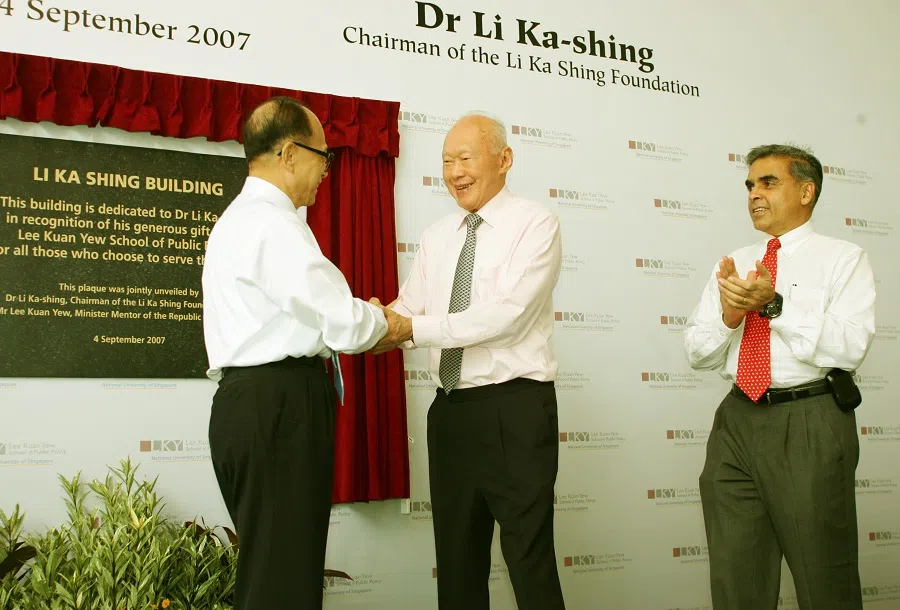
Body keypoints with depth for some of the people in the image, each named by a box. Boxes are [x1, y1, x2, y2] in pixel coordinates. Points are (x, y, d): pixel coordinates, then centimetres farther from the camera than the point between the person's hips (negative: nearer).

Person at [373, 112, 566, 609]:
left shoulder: (535, 223, -7)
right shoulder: (436, 237, 13)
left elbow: (506, 313, -20)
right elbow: (409, 310, 5)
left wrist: (413, 329, -25)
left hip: (514, 410, -6)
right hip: (450, 412, 6)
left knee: (530, 563, 0)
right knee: (457, 561, 15)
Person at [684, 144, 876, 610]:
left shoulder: (842, 259, 1)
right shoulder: (733, 265, 16)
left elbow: (850, 347, -14)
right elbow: (697, 353, 12)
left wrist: (775, 306, -21)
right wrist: (728, 316, -7)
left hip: (809, 426, -5)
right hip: (737, 420, 5)